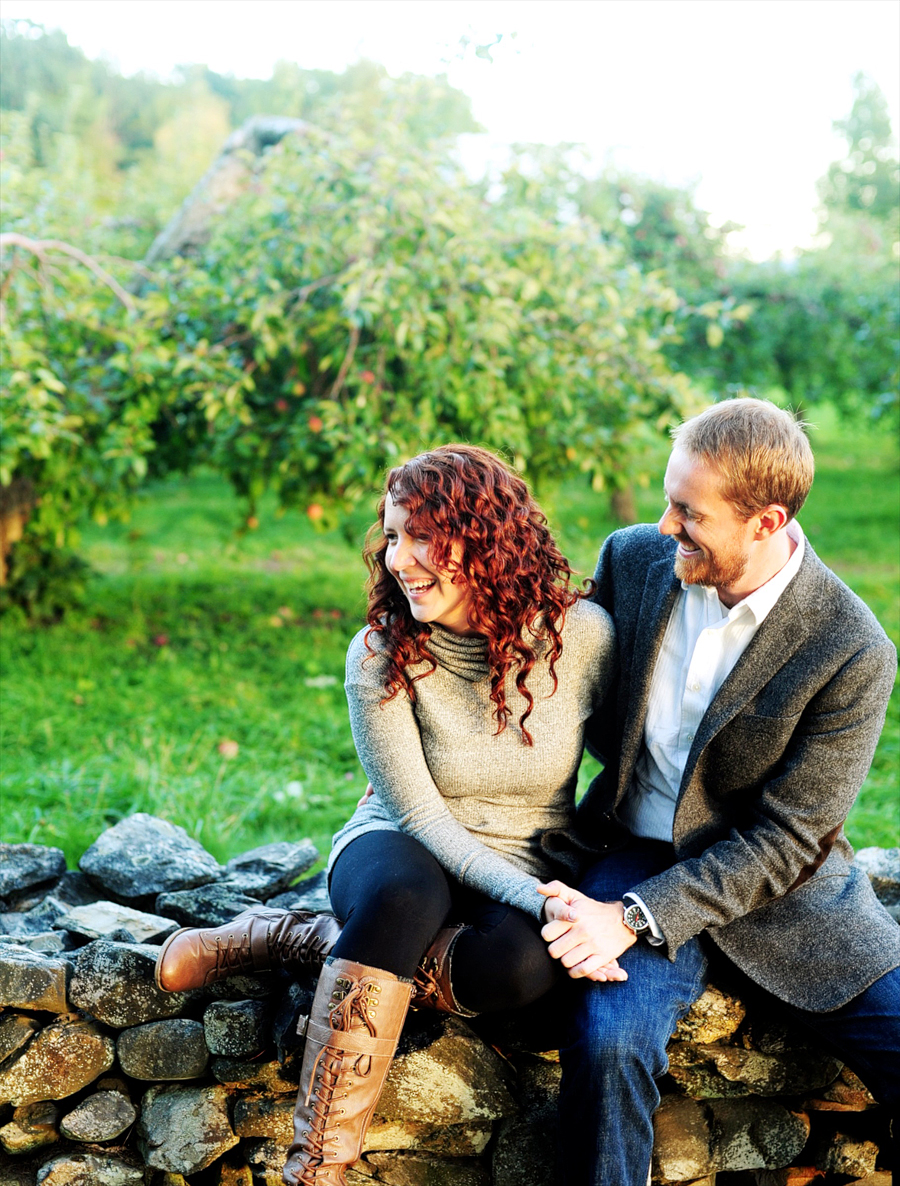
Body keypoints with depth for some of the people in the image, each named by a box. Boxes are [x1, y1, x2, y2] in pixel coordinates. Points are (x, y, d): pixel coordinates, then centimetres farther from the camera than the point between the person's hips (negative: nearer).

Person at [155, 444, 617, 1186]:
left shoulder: (582, 634, -11)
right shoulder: (381, 654, -12)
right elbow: (419, 815, -15)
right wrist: (535, 900, -29)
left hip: (532, 865, 1)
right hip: (405, 852, -1)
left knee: (523, 960, -37)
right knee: (403, 895, -39)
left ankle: (296, 939, -16)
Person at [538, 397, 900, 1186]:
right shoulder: (634, 558, -4)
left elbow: (785, 840, -16)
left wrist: (634, 919, -23)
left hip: (778, 883, -1)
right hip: (640, 852, 1)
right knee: (608, 1042, -27)